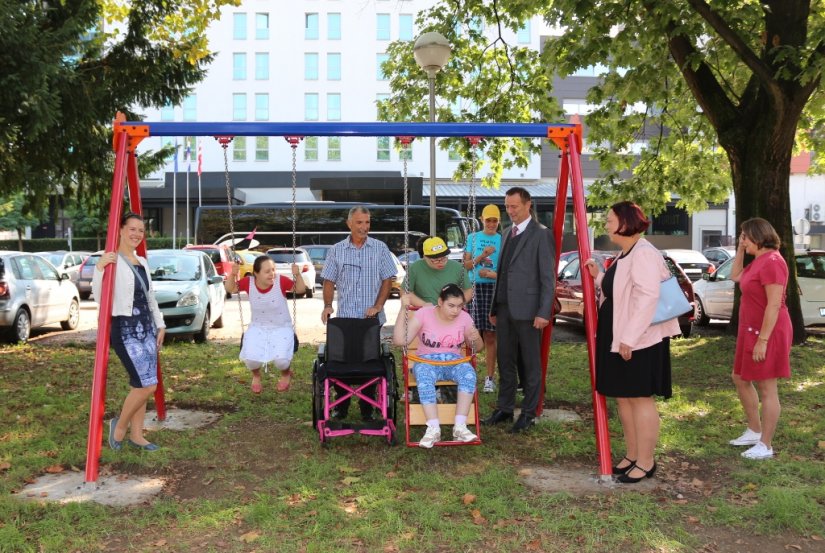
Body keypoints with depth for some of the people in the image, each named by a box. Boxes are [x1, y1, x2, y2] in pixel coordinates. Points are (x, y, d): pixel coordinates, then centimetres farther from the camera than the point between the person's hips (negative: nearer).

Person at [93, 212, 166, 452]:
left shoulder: (142, 262, 13)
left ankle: (136, 435, 20)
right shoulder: (112, 261, -10)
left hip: (146, 327, 8)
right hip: (124, 329, -8)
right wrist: (99, 268, -31)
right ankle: (120, 425, 12)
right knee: (146, 385, -11)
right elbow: (99, 297, -18)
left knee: (142, 385, 9)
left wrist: (160, 325, 17)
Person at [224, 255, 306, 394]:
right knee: (250, 358, -23)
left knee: (281, 359, -25)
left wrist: (297, 275, -30)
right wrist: (232, 274, -22)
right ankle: (256, 375, 17)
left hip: (282, 328, -2)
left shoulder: (281, 281, -17)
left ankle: (286, 373, 16)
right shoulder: (249, 282, -10)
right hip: (258, 327, 2)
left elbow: (301, 290, -12)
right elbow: (230, 289, -3)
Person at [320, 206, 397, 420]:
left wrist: (377, 306, -9)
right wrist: (327, 306, -7)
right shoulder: (336, 250, 5)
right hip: (344, 318, 1)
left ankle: (367, 409, 16)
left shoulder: (380, 248, 2)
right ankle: (341, 406, 17)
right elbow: (329, 281, 7)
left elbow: (388, 279, 1)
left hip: (372, 319, -1)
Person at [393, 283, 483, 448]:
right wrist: (403, 310, -21)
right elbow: (399, 340, -13)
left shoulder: (464, 317, 2)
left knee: (469, 373, -33)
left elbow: (477, 348, 12)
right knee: (424, 376, -38)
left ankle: (460, 427, -33)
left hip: (454, 361, 2)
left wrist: (476, 339, -13)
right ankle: (433, 428, -38)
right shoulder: (424, 314, -6)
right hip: (427, 361, -2)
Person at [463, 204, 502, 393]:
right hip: (474, 288, 1)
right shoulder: (473, 238, 10)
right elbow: (467, 264, 5)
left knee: (490, 335, 0)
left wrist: (492, 274, -13)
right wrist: (482, 256, -10)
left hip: (494, 289, -1)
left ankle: (490, 377, 6)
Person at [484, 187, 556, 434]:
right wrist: (494, 307, 17)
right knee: (505, 362, 12)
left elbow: (548, 277, -11)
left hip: (527, 310, -7)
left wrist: (544, 312, -17)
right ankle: (505, 408, 23)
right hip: (504, 309, 7)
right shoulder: (507, 233, 16)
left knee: (531, 364, 4)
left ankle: (529, 413, 13)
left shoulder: (541, 234, -8)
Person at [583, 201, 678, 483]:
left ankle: (645, 462, 9)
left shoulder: (643, 254, -17)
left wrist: (629, 338, -25)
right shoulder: (623, 255, 15)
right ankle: (632, 455, 26)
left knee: (640, 397, -2)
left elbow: (648, 298, -24)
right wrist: (599, 277, 7)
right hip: (618, 339, 10)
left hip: (639, 341, -10)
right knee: (623, 397, 14)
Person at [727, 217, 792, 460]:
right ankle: (754, 432, 30)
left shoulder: (772, 262, -20)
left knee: (766, 389, -2)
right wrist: (740, 250, 13)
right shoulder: (759, 260, 11)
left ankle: (765, 446, 8)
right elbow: (735, 276, 25)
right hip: (753, 331, 11)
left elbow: (774, 305, -24)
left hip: (768, 334, -11)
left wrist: (763, 340, -24)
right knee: (740, 379, 18)